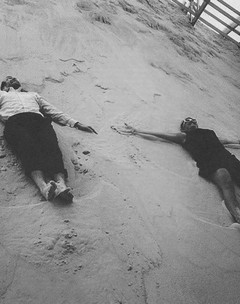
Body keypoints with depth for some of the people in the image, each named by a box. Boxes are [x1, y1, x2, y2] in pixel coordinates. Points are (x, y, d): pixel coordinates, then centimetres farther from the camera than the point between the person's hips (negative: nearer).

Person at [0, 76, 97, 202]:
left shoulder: (33, 94, 41)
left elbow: (53, 111, 30)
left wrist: (76, 123, 17)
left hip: (38, 119, 2)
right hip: (14, 120, -1)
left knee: (50, 144, -32)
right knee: (27, 145, -36)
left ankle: (61, 184, -55)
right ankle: (43, 186, -57)